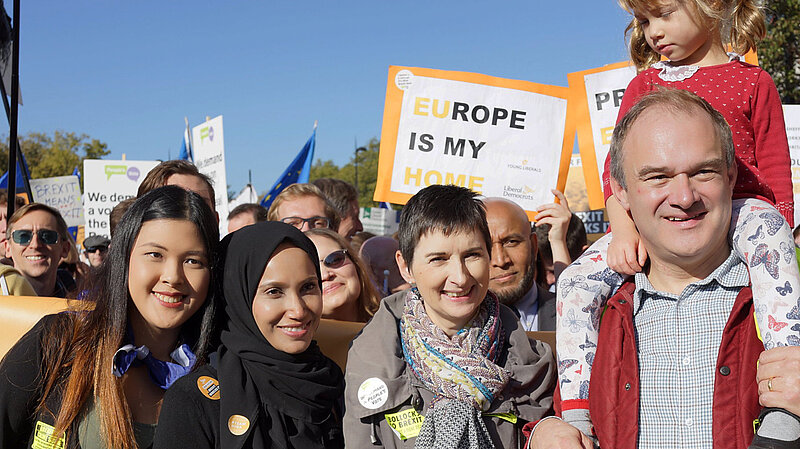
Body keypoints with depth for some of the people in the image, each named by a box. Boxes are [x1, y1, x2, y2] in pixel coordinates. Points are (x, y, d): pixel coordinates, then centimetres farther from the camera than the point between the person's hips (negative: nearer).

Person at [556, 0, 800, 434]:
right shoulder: (644, 84, 17)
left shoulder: (752, 82, 11)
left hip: (734, 208, -3)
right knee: (575, 281, -17)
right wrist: (623, 228, -9)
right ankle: (575, 412, -14)